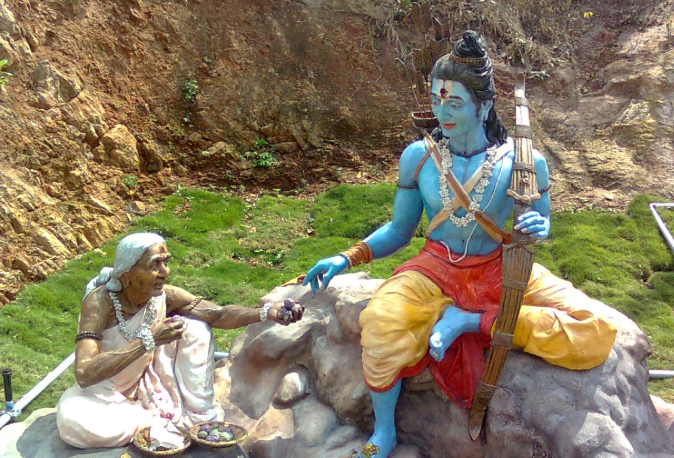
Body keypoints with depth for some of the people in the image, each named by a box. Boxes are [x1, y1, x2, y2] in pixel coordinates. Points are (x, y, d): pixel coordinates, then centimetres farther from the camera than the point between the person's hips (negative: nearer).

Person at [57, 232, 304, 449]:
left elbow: (220, 314, -14)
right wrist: (148, 341, -43)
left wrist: (267, 312, -32)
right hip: (105, 391, -3)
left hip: (147, 383, 4)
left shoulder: (165, 296, -17)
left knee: (195, 329, -14)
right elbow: (84, 374, -39)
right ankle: (167, 421, -15)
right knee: (75, 422, -37)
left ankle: (198, 417, -8)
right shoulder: (99, 302, -30)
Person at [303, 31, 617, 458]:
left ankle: (473, 321, -12)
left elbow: (541, 223, 6)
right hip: (434, 269, 0)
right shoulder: (418, 157, -6)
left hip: (499, 270, 1)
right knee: (381, 321, -35)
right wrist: (347, 258, -6)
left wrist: (538, 227, -19)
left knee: (597, 336, -21)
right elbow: (399, 230, 6)